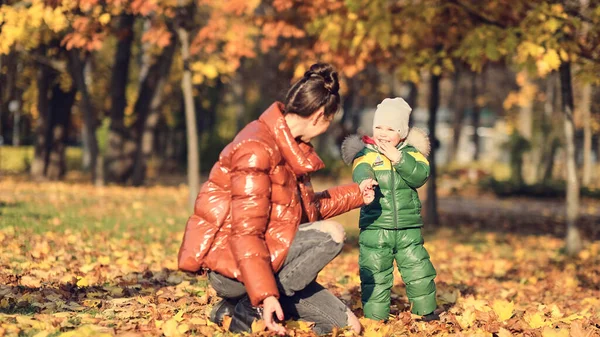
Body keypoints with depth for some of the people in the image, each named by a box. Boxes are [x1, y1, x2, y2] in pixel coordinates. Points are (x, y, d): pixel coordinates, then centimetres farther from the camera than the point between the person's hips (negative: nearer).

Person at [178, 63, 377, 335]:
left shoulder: (287, 145, 10)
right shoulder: (257, 150, -21)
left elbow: (307, 208, 22)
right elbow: (245, 232, -26)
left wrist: (356, 193, 23)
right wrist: (265, 296, -32)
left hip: (266, 255, 10)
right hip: (231, 266, -10)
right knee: (331, 234, -24)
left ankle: (237, 307, 8)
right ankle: (251, 310, -15)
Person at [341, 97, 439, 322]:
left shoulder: (411, 153, 6)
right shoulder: (366, 155, -2)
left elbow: (421, 175, -12)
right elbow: (360, 176, -22)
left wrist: (398, 159, -22)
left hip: (408, 227, 2)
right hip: (375, 227, -1)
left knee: (418, 270, 6)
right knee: (375, 275, 3)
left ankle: (426, 311, 23)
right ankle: (375, 317, 13)